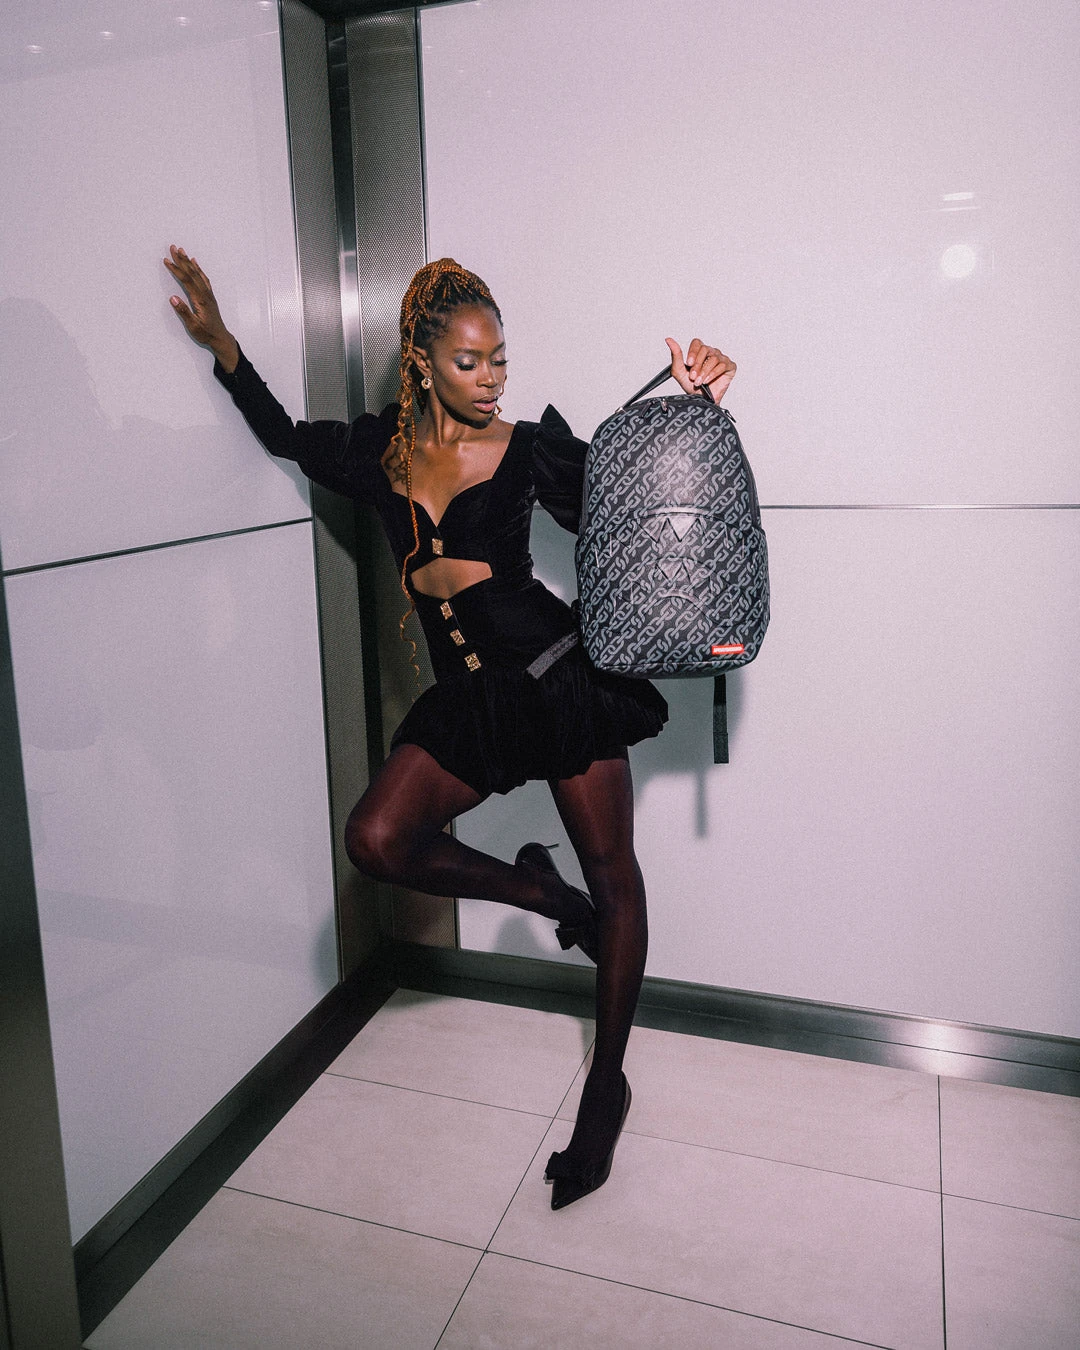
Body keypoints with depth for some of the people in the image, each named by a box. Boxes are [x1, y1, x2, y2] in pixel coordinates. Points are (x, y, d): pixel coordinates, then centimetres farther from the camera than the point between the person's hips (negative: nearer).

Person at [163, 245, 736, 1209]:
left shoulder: (529, 449, -2)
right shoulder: (382, 450, 7)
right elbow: (286, 436, 24)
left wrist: (694, 400, -10)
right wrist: (221, 343, 20)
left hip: (561, 675, -3)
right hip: (467, 696, 3)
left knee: (611, 873, 3)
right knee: (376, 840, -17)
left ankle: (607, 1084, 22)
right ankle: (539, 893, 9)